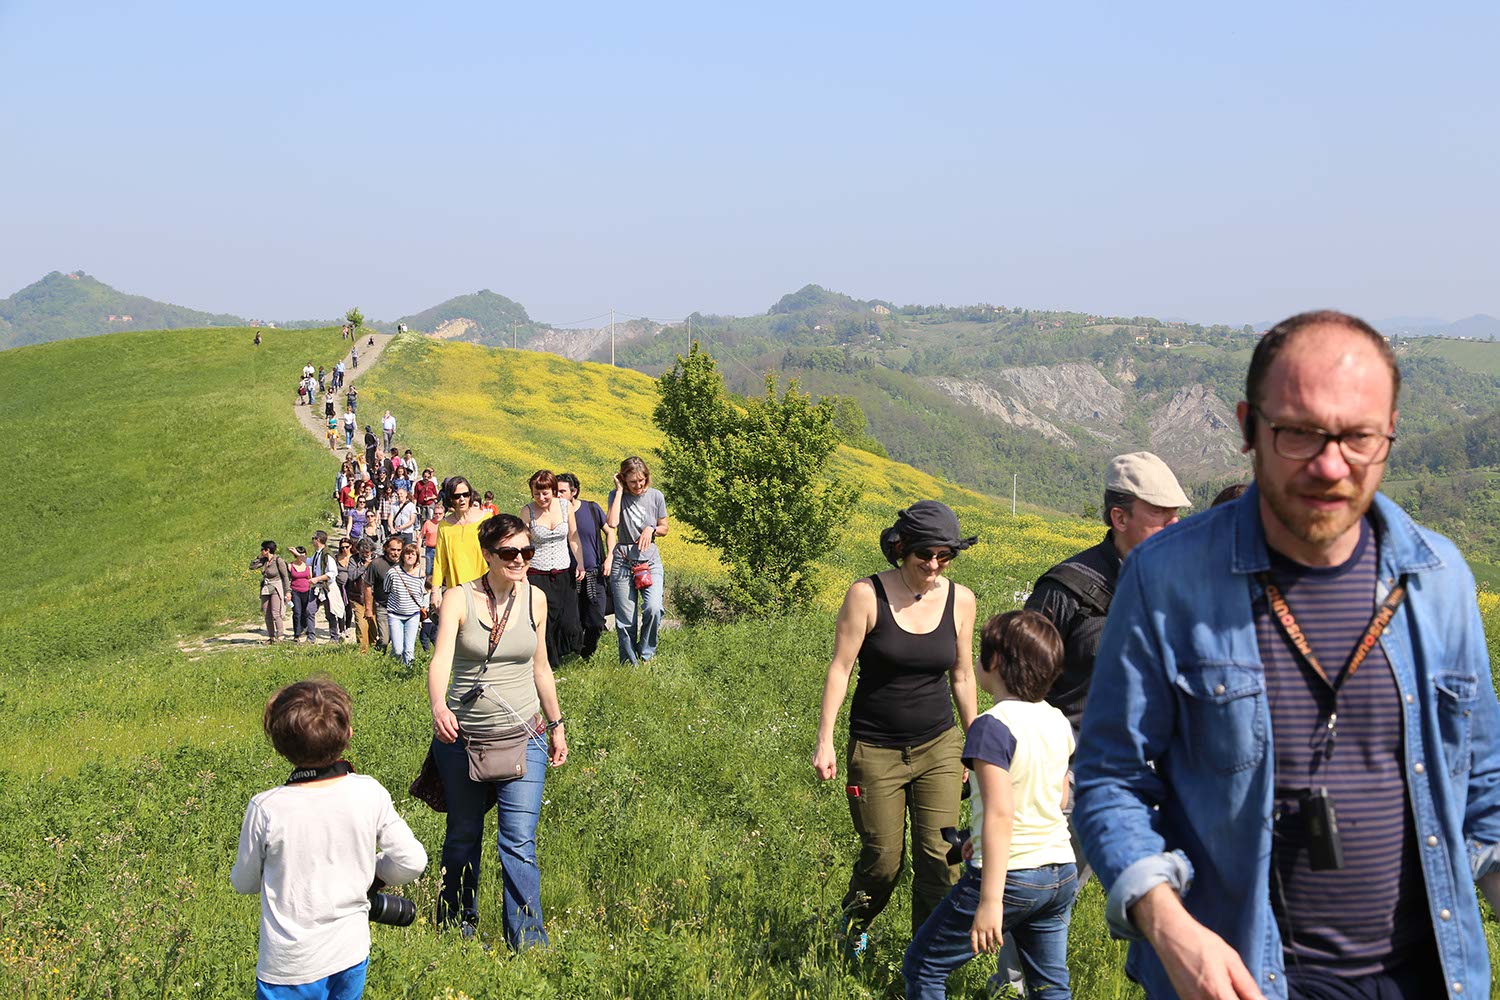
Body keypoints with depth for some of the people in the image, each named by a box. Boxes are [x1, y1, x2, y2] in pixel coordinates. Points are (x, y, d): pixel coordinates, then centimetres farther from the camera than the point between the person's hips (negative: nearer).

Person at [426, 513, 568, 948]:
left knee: (519, 843, -8)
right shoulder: (459, 598, -8)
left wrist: (557, 724, 18)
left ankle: (529, 942, -2)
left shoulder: (535, 599, 2)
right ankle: (458, 929, 33)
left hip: (523, 737, 1)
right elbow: (440, 660, -23)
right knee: (462, 837, 14)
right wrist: (438, 708, -41)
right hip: (462, 737, -1)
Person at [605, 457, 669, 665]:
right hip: (623, 560, 0)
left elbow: (664, 528, 13)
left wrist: (651, 530, -10)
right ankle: (629, 663, 14)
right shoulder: (616, 495, -2)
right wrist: (620, 491, -15)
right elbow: (612, 523, -21)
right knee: (625, 619, 0)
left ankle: (646, 655, 0)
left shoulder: (656, 496, 1)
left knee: (653, 608, -20)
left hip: (650, 559, 0)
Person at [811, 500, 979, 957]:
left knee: (938, 857, -5)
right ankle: (854, 922, 35)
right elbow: (840, 668, -9)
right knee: (884, 859, 3)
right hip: (875, 749, -2)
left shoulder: (960, 599, -1)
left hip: (938, 747, 3)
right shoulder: (867, 594, -12)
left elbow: (962, 676, 10)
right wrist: (825, 742, -12)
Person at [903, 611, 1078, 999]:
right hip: (1061, 876, 7)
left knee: (922, 966, 6)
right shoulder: (1058, 722, 7)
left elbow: (1000, 814, -24)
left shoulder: (993, 726, -17)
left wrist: (990, 901, -26)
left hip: (1010, 877, -7)